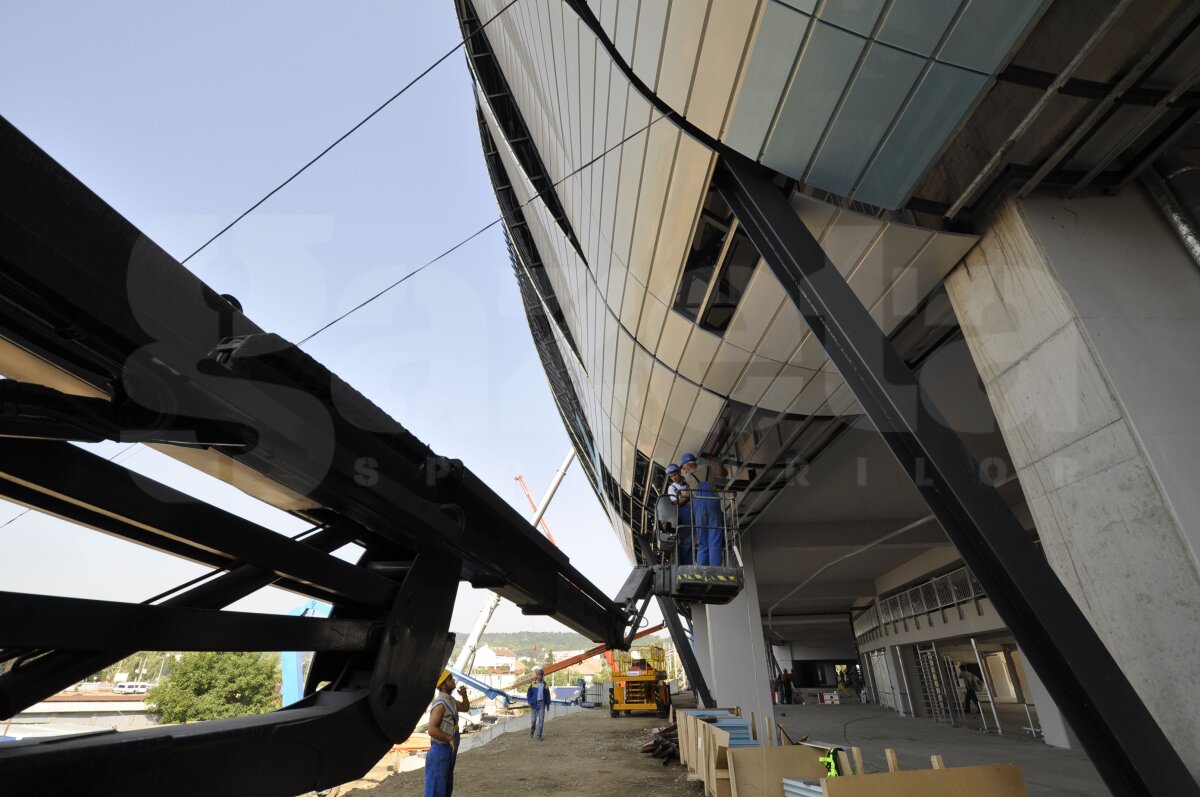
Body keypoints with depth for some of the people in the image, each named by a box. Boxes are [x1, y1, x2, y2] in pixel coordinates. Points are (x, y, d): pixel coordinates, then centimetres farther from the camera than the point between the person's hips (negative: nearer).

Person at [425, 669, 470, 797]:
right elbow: (432, 730, -29)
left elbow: (465, 708, 21)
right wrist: (450, 738, -22)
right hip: (440, 750, -10)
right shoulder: (440, 704, -22)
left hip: (449, 750, 10)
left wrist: (464, 695, 2)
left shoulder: (450, 700, 8)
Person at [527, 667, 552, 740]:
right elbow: (529, 694, 0)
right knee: (533, 719, 5)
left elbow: (547, 695, 8)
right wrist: (529, 702, -9)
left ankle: (539, 736, 3)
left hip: (542, 703, 1)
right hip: (534, 704, -1)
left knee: (541, 720, -5)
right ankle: (531, 731, 34)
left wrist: (548, 704, 6)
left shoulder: (545, 685, 2)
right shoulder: (533, 684, -2)